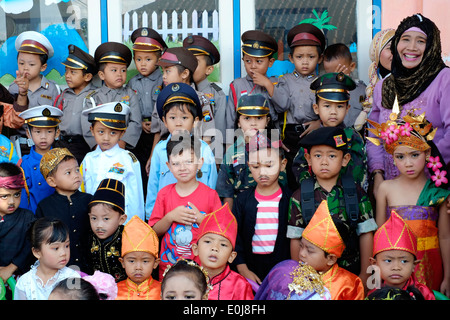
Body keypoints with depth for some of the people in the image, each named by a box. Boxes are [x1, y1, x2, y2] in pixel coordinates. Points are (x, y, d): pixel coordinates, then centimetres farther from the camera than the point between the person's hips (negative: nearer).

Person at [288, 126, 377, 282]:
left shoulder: (356, 193, -2)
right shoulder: (299, 196, -3)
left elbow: (366, 234, 0)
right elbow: (296, 239, 0)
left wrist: (364, 275, -1)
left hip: (351, 272, 0)